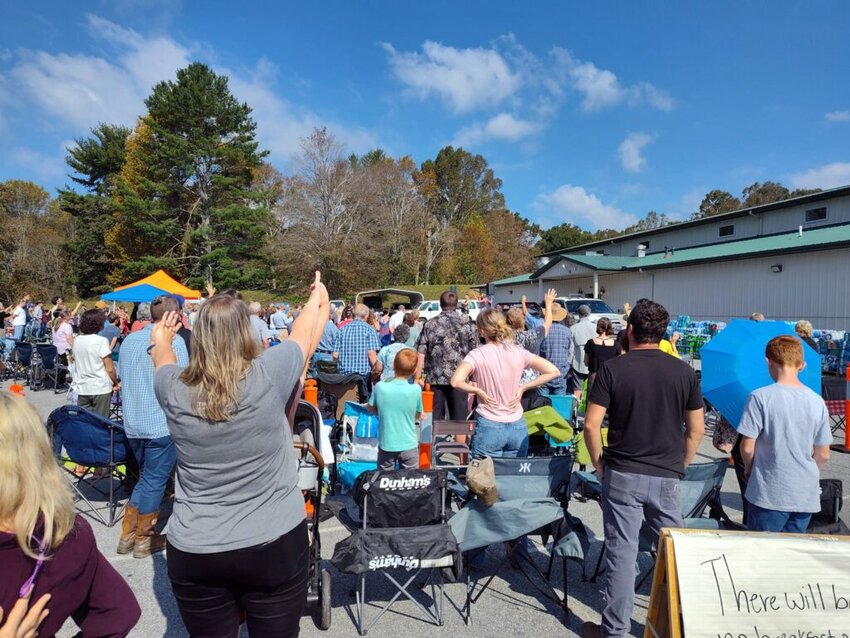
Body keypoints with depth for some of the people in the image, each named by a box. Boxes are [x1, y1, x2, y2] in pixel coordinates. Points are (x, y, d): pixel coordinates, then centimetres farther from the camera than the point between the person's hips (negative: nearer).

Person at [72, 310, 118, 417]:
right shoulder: (101, 341, -12)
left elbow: (75, 362, 20)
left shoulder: (76, 340, 6)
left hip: (82, 388, 5)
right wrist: (116, 383, 1)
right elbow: (110, 369, -12)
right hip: (101, 388, -5)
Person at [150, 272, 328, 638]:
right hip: (275, 545, -2)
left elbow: (162, 360, 17)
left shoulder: (175, 390, -8)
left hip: (194, 551, 3)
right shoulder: (268, 376, -17)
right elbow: (305, 333, 3)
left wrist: (161, 339, 41)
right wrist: (318, 297, 24)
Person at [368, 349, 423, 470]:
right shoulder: (415, 389, -16)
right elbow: (418, 415, 0)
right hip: (409, 445, -1)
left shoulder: (380, 386, -13)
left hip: (386, 445, 1)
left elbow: (371, 409, 4)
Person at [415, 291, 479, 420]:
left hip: (435, 379, 0)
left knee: (434, 419, 10)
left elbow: (421, 354, -4)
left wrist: (418, 377, 2)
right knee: (459, 419, 9)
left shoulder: (430, 325, 0)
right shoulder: (467, 325, 2)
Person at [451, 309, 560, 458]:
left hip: (489, 427, -3)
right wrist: (523, 388, 1)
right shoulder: (519, 352, 0)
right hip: (517, 426, 4)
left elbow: (456, 381, -23)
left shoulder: (478, 354, -9)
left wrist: (478, 391, -8)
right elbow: (553, 371, 0)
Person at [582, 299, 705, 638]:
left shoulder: (612, 368, -9)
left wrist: (598, 462, 3)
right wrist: (680, 465, 16)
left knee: (621, 552, 7)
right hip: (667, 476, 3)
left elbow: (591, 425, -11)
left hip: (622, 473, -2)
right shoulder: (684, 371, 0)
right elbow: (696, 429, 5)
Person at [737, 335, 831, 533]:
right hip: (807, 497, 5)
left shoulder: (760, 397, -16)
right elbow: (823, 455, 5)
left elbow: (747, 448, -14)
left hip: (769, 495, -4)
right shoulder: (817, 401, -1)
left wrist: (749, 468, 6)